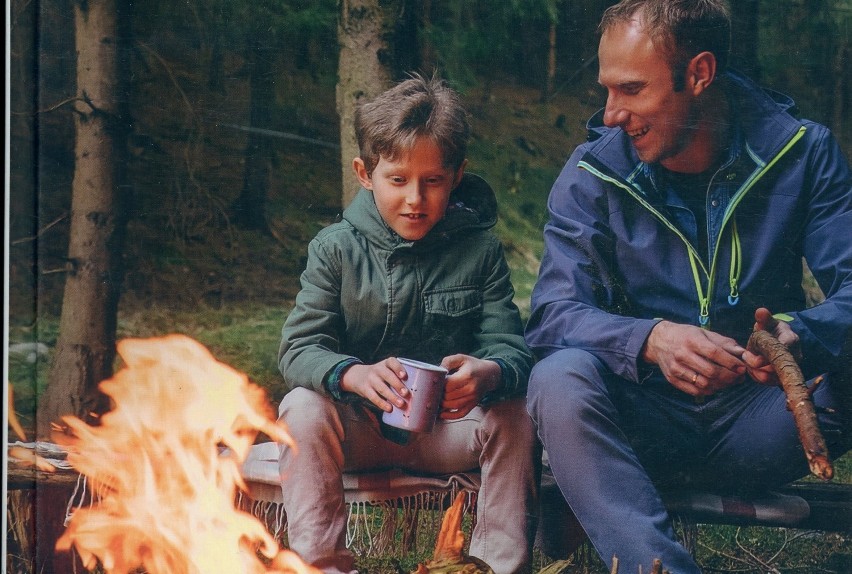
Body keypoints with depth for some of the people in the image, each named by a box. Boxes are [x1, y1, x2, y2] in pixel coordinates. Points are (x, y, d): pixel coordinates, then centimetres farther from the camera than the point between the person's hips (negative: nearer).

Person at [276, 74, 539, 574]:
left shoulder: (480, 250, -3)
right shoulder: (336, 248, -5)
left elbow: (512, 348, -10)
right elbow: (299, 348, -13)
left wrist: (489, 374, -37)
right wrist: (355, 375, -37)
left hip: (448, 429, 0)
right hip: (356, 428, 0)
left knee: (514, 417, -25)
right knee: (302, 409, -28)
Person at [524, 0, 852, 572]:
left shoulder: (801, 151, -3)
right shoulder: (593, 175, -5)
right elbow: (553, 315, -14)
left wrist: (801, 334, -36)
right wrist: (652, 339, -35)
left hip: (756, 420, 0)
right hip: (646, 414, 0)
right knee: (560, 378, -31)